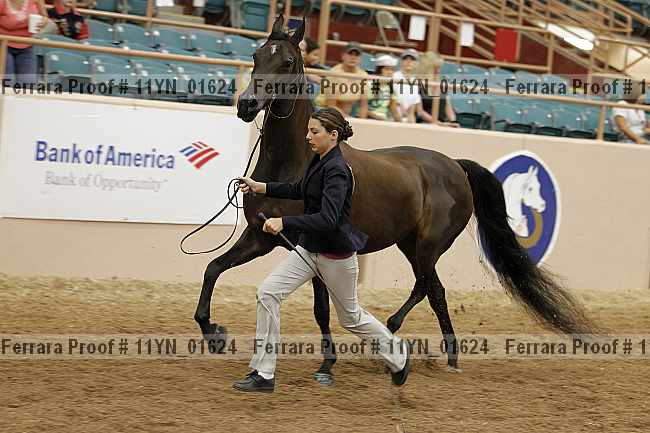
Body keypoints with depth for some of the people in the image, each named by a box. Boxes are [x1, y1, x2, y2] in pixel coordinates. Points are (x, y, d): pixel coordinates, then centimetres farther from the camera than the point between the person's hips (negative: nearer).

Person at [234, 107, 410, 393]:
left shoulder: (337, 170, -23)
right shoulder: (319, 161, 4)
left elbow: (328, 219, -33)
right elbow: (299, 191, 23)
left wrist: (283, 222, -39)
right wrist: (260, 187, 14)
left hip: (336, 252, -8)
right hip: (309, 248, 8)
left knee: (350, 317, 11)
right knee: (267, 293, -7)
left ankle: (396, 354, 39)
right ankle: (264, 374, -5)